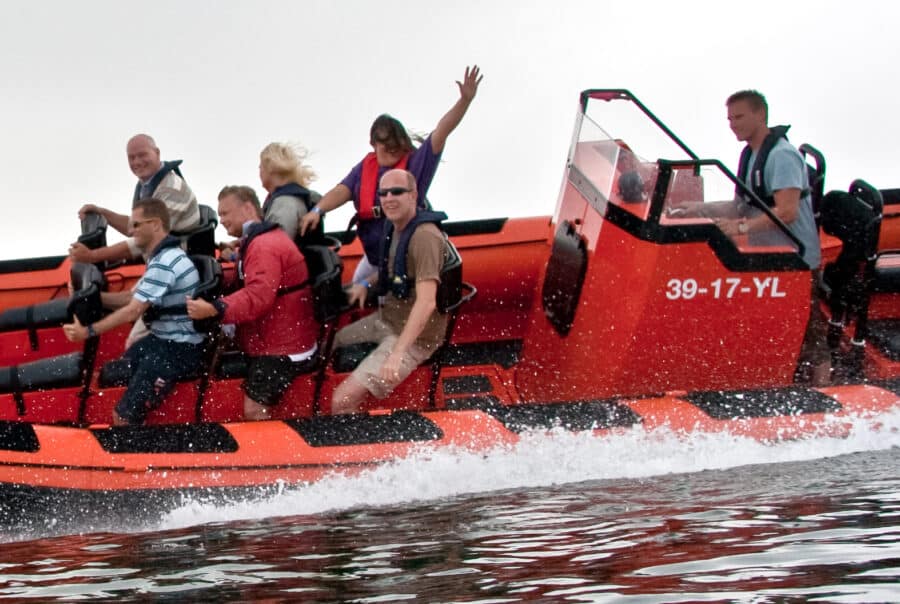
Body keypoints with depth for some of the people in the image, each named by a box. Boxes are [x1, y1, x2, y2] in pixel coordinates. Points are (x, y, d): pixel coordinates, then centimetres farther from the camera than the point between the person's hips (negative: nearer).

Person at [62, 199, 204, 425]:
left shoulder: (165, 263, -22)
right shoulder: (162, 256, 13)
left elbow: (133, 311, -23)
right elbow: (132, 297, 14)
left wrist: (89, 331, -18)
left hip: (178, 349, -11)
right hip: (162, 339, 11)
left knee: (124, 418, -15)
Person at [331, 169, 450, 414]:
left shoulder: (424, 236, -24)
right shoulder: (396, 226, 5)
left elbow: (427, 302, -32)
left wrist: (397, 353, -38)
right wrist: (367, 284, 5)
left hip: (414, 336, -10)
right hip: (387, 319, 10)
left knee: (342, 401, -20)